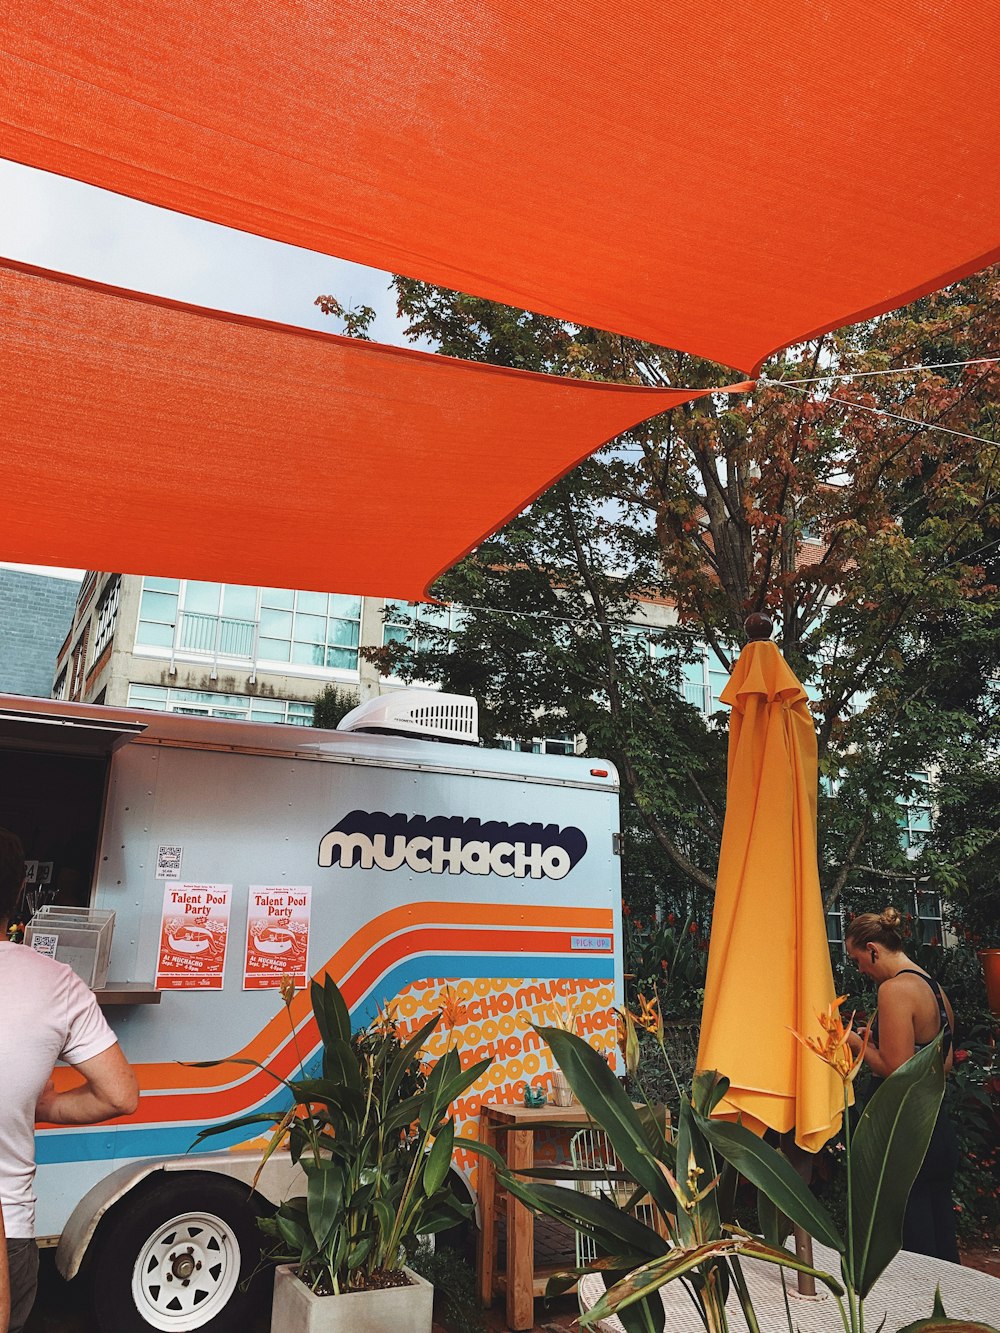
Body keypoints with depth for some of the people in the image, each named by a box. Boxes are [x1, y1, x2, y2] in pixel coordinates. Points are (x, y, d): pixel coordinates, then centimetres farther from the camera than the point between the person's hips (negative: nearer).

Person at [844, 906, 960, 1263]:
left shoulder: (895, 989, -18)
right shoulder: (936, 988, 10)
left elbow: (896, 1071, -22)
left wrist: (856, 1042, -7)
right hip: (941, 1130, 10)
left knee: (913, 1253, 1)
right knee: (942, 1247, 18)